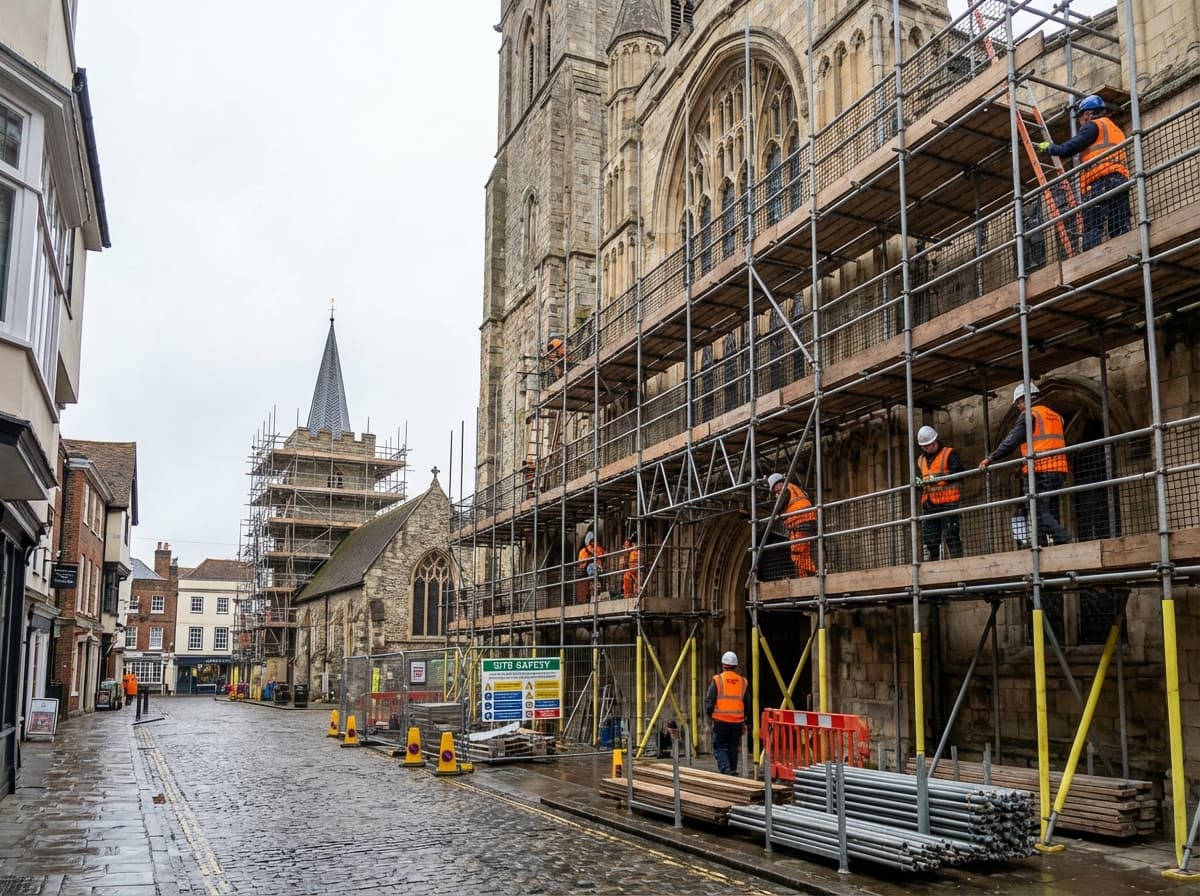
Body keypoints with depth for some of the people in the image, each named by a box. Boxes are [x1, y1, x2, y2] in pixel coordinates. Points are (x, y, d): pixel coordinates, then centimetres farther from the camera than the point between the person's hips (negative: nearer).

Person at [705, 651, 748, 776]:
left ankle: (725, 769, -15)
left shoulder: (717, 680, -6)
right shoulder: (742, 682, 7)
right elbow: (746, 703, 13)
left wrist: (711, 714, 11)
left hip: (721, 720, -3)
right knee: (733, 748, 14)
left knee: (720, 747, 3)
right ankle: (732, 771, 18)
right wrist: (743, 721, 25)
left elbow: (709, 701, -7)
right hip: (737, 722, 3)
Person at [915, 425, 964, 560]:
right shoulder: (921, 460, 20)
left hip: (947, 501, -6)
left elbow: (957, 473, -12)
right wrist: (918, 482, 3)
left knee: (951, 535, -9)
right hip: (928, 503, 6)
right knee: (929, 537, 7)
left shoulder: (949, 454, -1)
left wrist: (938, 478, -21)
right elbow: (919, 476, 27)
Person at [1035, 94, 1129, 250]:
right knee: (1120, 230, -2)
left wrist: (1048, 148, 16)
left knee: (1092, 230, -15)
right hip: (1121, 181, 8)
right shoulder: (1116, 130, 34)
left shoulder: (1094, 126, 7)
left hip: (1100, 182, -8)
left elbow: (1068, 149, 0)